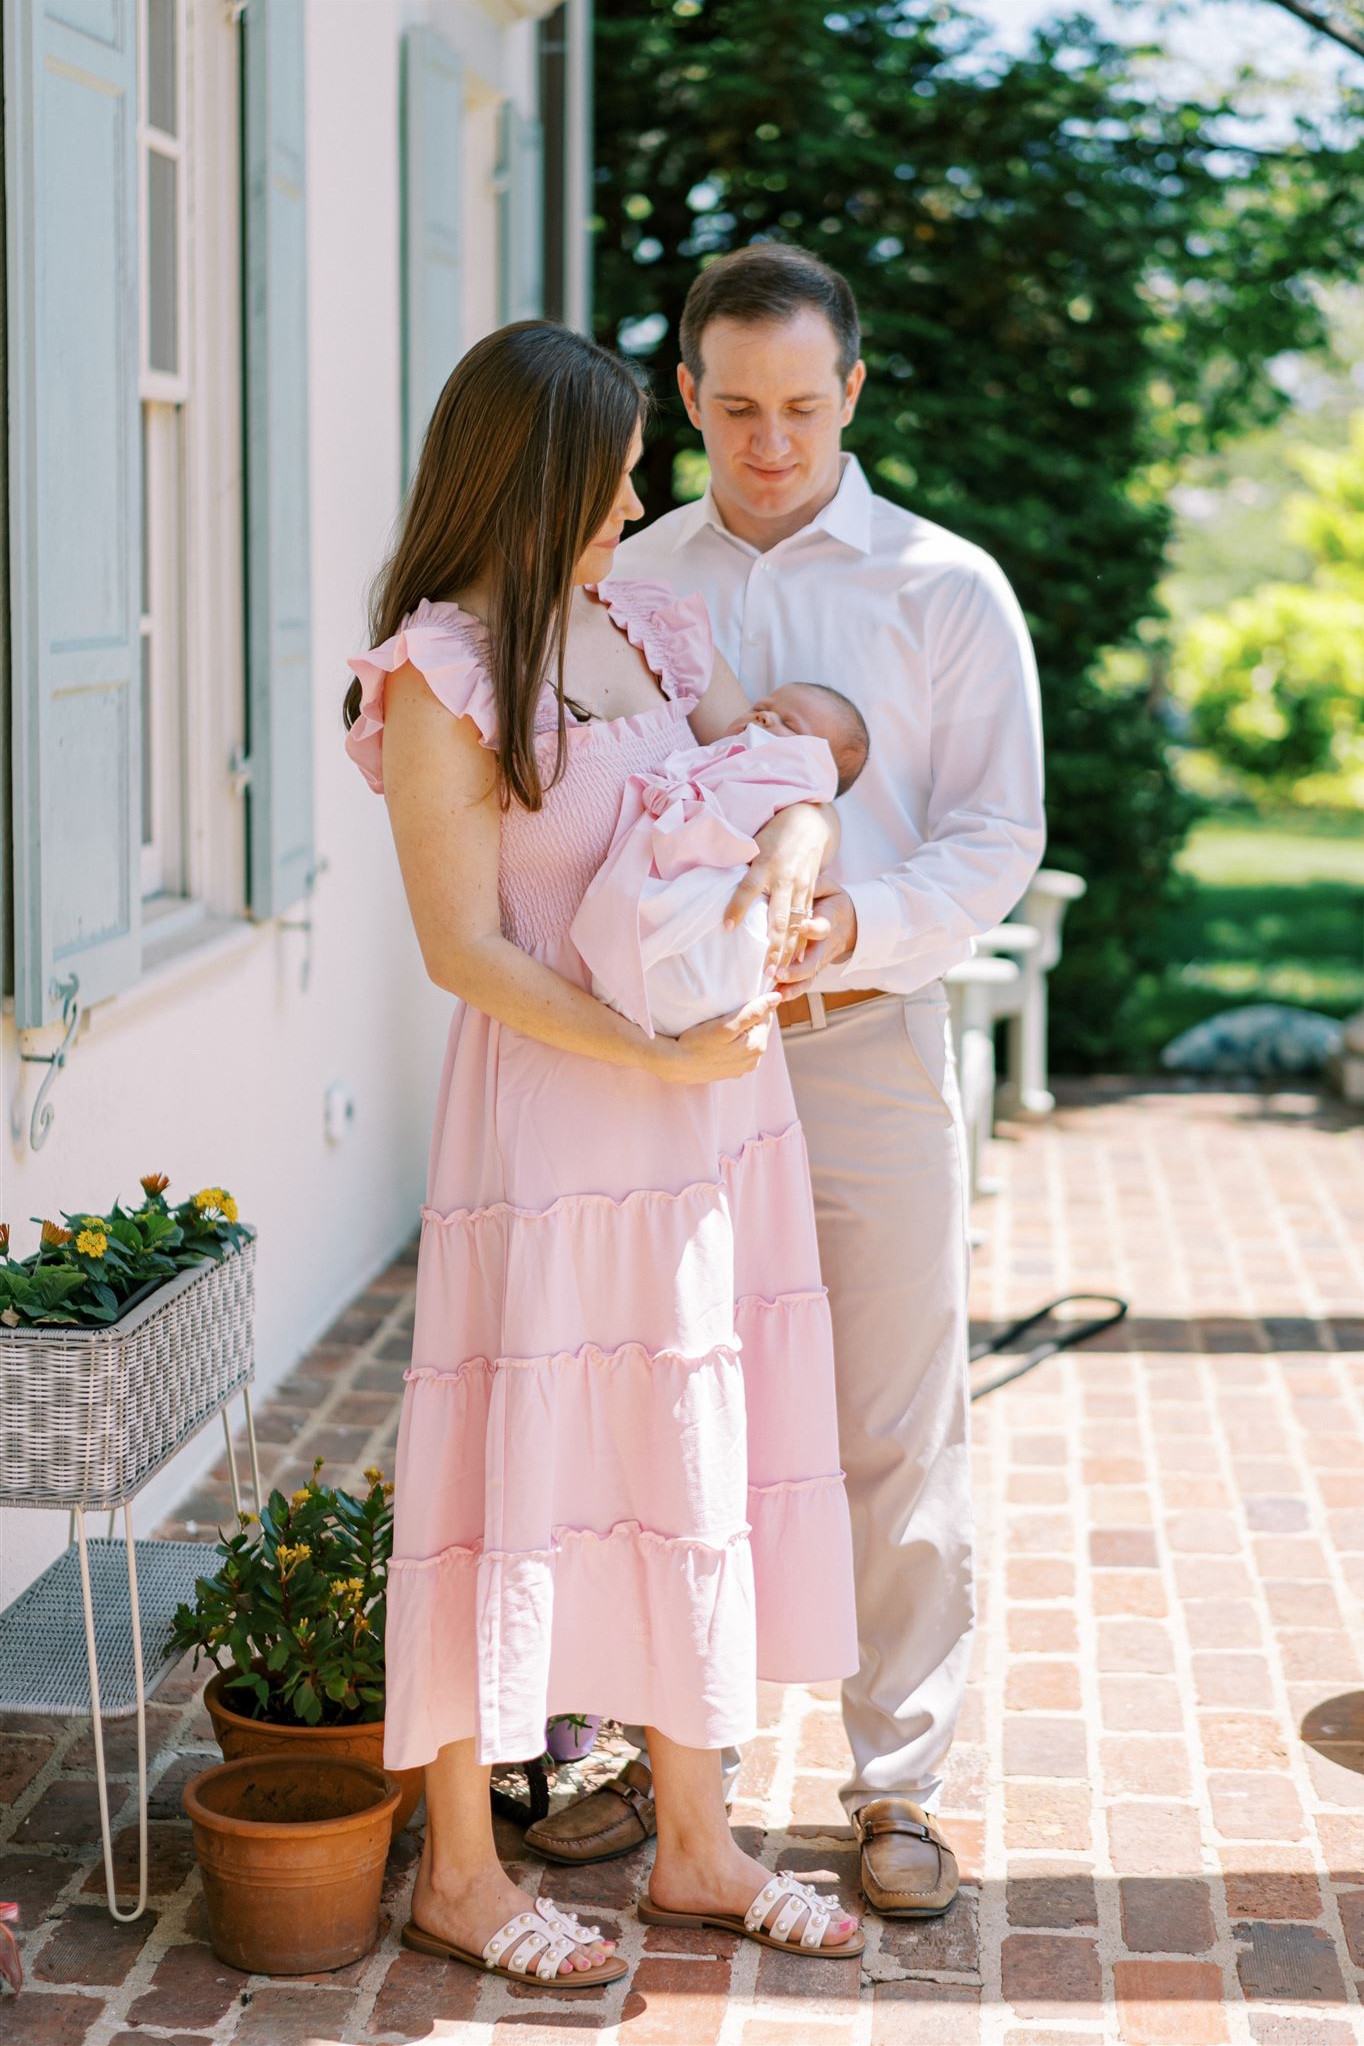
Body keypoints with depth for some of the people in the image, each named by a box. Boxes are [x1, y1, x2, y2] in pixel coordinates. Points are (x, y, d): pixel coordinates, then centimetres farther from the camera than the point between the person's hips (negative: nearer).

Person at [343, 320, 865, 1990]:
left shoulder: (650, 626, 10)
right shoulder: (442, 674, -11)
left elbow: (785, 773, 8)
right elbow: (464, 946, -14)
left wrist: (790, 844, -15)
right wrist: (654, 1056, -20)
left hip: (717, 1114, 7)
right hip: (552, 1120, -7)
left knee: (695, 1465, 13)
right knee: (520, 1472, 1)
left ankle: (695, 1846, 26)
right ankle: (458, 1869, 16)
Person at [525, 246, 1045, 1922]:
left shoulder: (945, 589, 2)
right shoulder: (622, 586, 9)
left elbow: (996, 837, -2)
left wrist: (858, 927, -20)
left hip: (867, 1048, -2)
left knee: (893, 1440, 2)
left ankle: (898, 1786, 14)